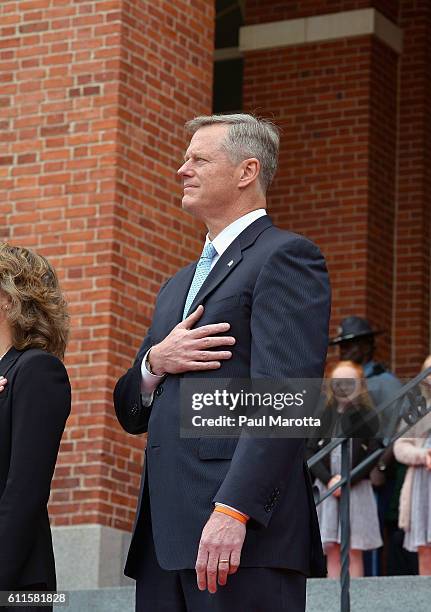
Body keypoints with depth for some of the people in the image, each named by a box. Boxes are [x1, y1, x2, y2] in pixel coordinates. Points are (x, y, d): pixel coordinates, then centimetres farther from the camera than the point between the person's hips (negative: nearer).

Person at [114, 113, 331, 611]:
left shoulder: (285, 257, 0)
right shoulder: (178, 285, 28)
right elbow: (131, 413, 26)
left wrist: (233, 511, -23)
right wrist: (155, 363, 3)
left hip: (246, 533, -8)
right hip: (163, 535, 8)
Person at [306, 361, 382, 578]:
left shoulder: (367, 415, 1)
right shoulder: (324, 416, 9)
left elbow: (375, 454, -6)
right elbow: (310, 452, 4)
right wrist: (329, 479, -10)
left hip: (356, 489, -3)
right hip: (327, 490, 3)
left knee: (353, 550, -3)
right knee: (332, 550, 2)